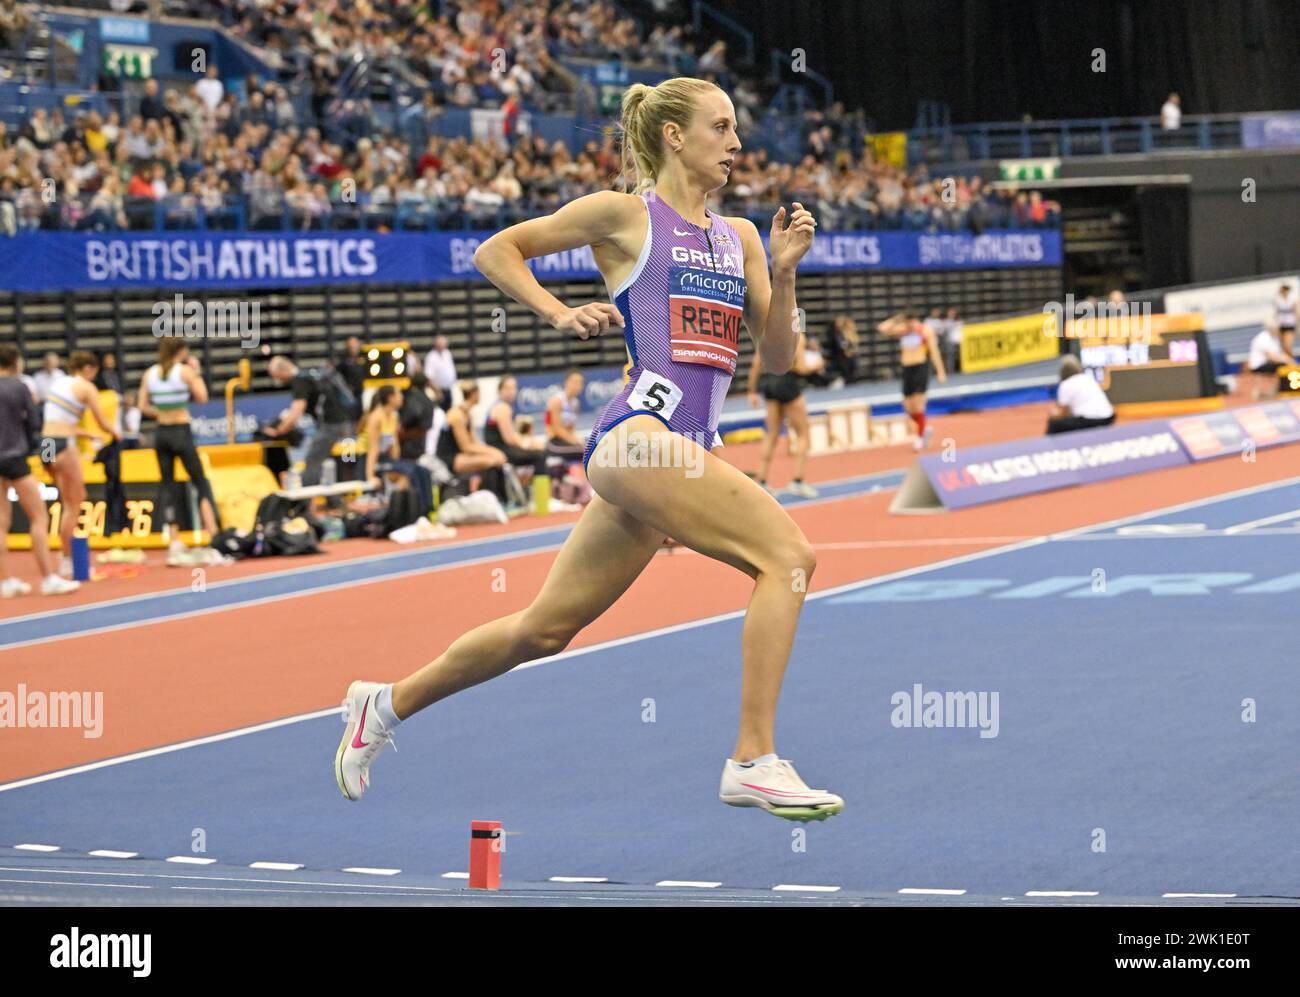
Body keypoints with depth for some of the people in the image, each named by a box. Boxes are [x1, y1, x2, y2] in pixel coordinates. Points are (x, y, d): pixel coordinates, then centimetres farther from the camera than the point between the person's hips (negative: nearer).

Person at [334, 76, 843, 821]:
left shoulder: (738, 236, 19)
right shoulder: (625, 215, 3)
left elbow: (779, 356, 14)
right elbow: (496, 250, 10)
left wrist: (784, 272, 0)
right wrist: (560, 313, -2)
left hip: (691, 449, 7)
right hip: (639, 431, -7)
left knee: (546, 629, 12)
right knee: (788, 553, -22)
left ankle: (389, 704, 30)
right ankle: (755, 762, -21)